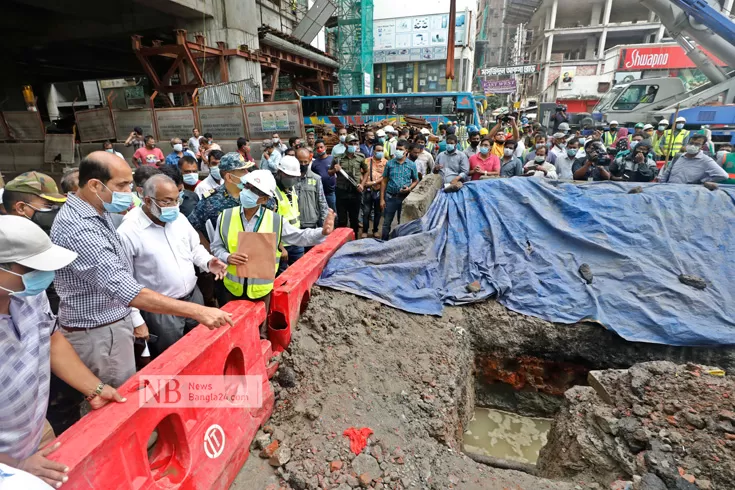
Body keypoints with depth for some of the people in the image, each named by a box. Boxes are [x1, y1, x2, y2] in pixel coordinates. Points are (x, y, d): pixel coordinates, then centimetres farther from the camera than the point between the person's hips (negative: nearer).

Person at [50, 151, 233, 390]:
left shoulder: (97, 212, 3)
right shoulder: (78, 229, -29)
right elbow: (126, 290, -36)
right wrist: (198, 311, -39)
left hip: (116, 322, 9)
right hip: (99, 334, -9)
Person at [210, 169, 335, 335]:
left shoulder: (275, 221, -10)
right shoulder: (225, 216, -5)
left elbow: (301, 237, -7)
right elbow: (216, 246, 2)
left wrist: (323, 232, -26)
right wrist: (227, 257, -20)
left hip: (261, 290, -1)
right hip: (231, 288, 1)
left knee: (259, 333, 20)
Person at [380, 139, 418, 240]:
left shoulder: (411, 165, 2)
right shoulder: (389, 163, 1)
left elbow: (416, 181, 9)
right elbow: (384, 181, 3)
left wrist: (409, 188, -13)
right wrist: (382, 199, -1)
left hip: (404, 197, 0)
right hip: (390, 197, 0)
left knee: (402, 222, 12)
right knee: (386, 223, 4)